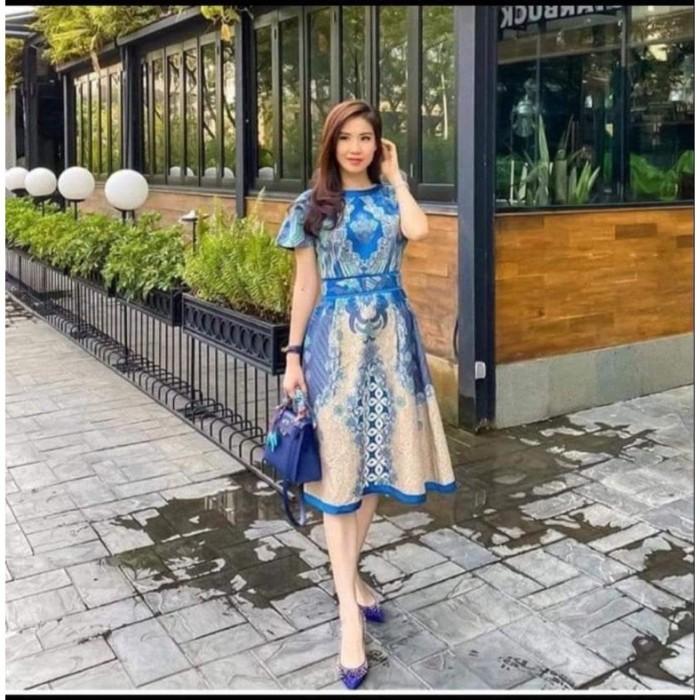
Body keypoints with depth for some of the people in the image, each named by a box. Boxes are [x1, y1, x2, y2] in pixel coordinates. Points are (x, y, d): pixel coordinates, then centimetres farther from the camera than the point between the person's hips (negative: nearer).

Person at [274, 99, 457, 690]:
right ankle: (348, 607, -1)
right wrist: (293, 353, -1)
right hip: (336, 336, -2)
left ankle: (349, 574, 26)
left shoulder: (390, 197, 8)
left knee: (377, 453, 8)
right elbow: (306, 284, 3)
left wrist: (395, 176, -1)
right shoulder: (314, 204, 4)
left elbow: (418, 230, -16)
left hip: (389, 334, 3)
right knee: (339, 463, -4)